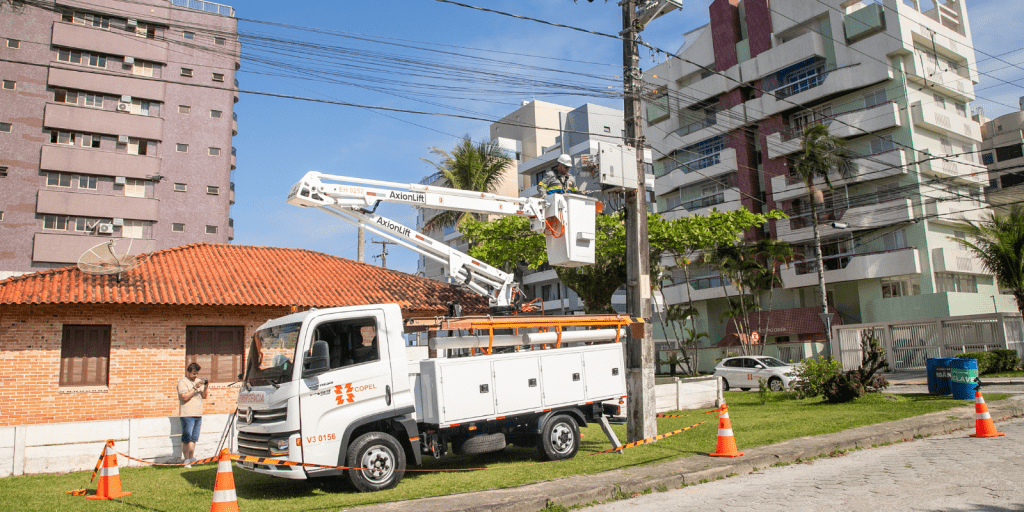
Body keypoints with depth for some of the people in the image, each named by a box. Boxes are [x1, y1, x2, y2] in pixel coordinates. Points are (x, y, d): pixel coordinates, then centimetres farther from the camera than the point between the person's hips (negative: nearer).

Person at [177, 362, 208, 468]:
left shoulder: (198, 381, 17)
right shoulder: (182, 382, -4)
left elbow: (204, 397, 16)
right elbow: (184, 397, -16)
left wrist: (205, 388, -1)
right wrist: (195, 388, -20)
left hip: (198, 414, 7)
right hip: (187, 414, -6)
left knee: (194, 438, 10)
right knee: (187, 439, -5)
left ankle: (191, 458, 15)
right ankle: (186, 460, -1)